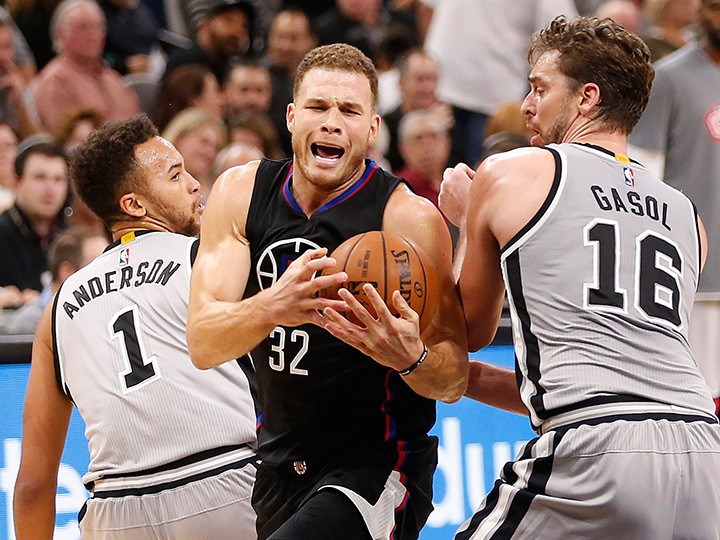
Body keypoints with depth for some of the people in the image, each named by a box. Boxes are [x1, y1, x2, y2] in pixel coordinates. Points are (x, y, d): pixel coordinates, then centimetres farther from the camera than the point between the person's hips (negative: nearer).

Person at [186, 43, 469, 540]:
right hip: (278, 458, 6)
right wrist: (270, 308, -37)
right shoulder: (241, 192, -4)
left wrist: (411, 357, -39)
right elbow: (202, 344, -16)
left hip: (376, 466, -6)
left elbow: (453, 382, -15)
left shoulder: (409, 218, -17)